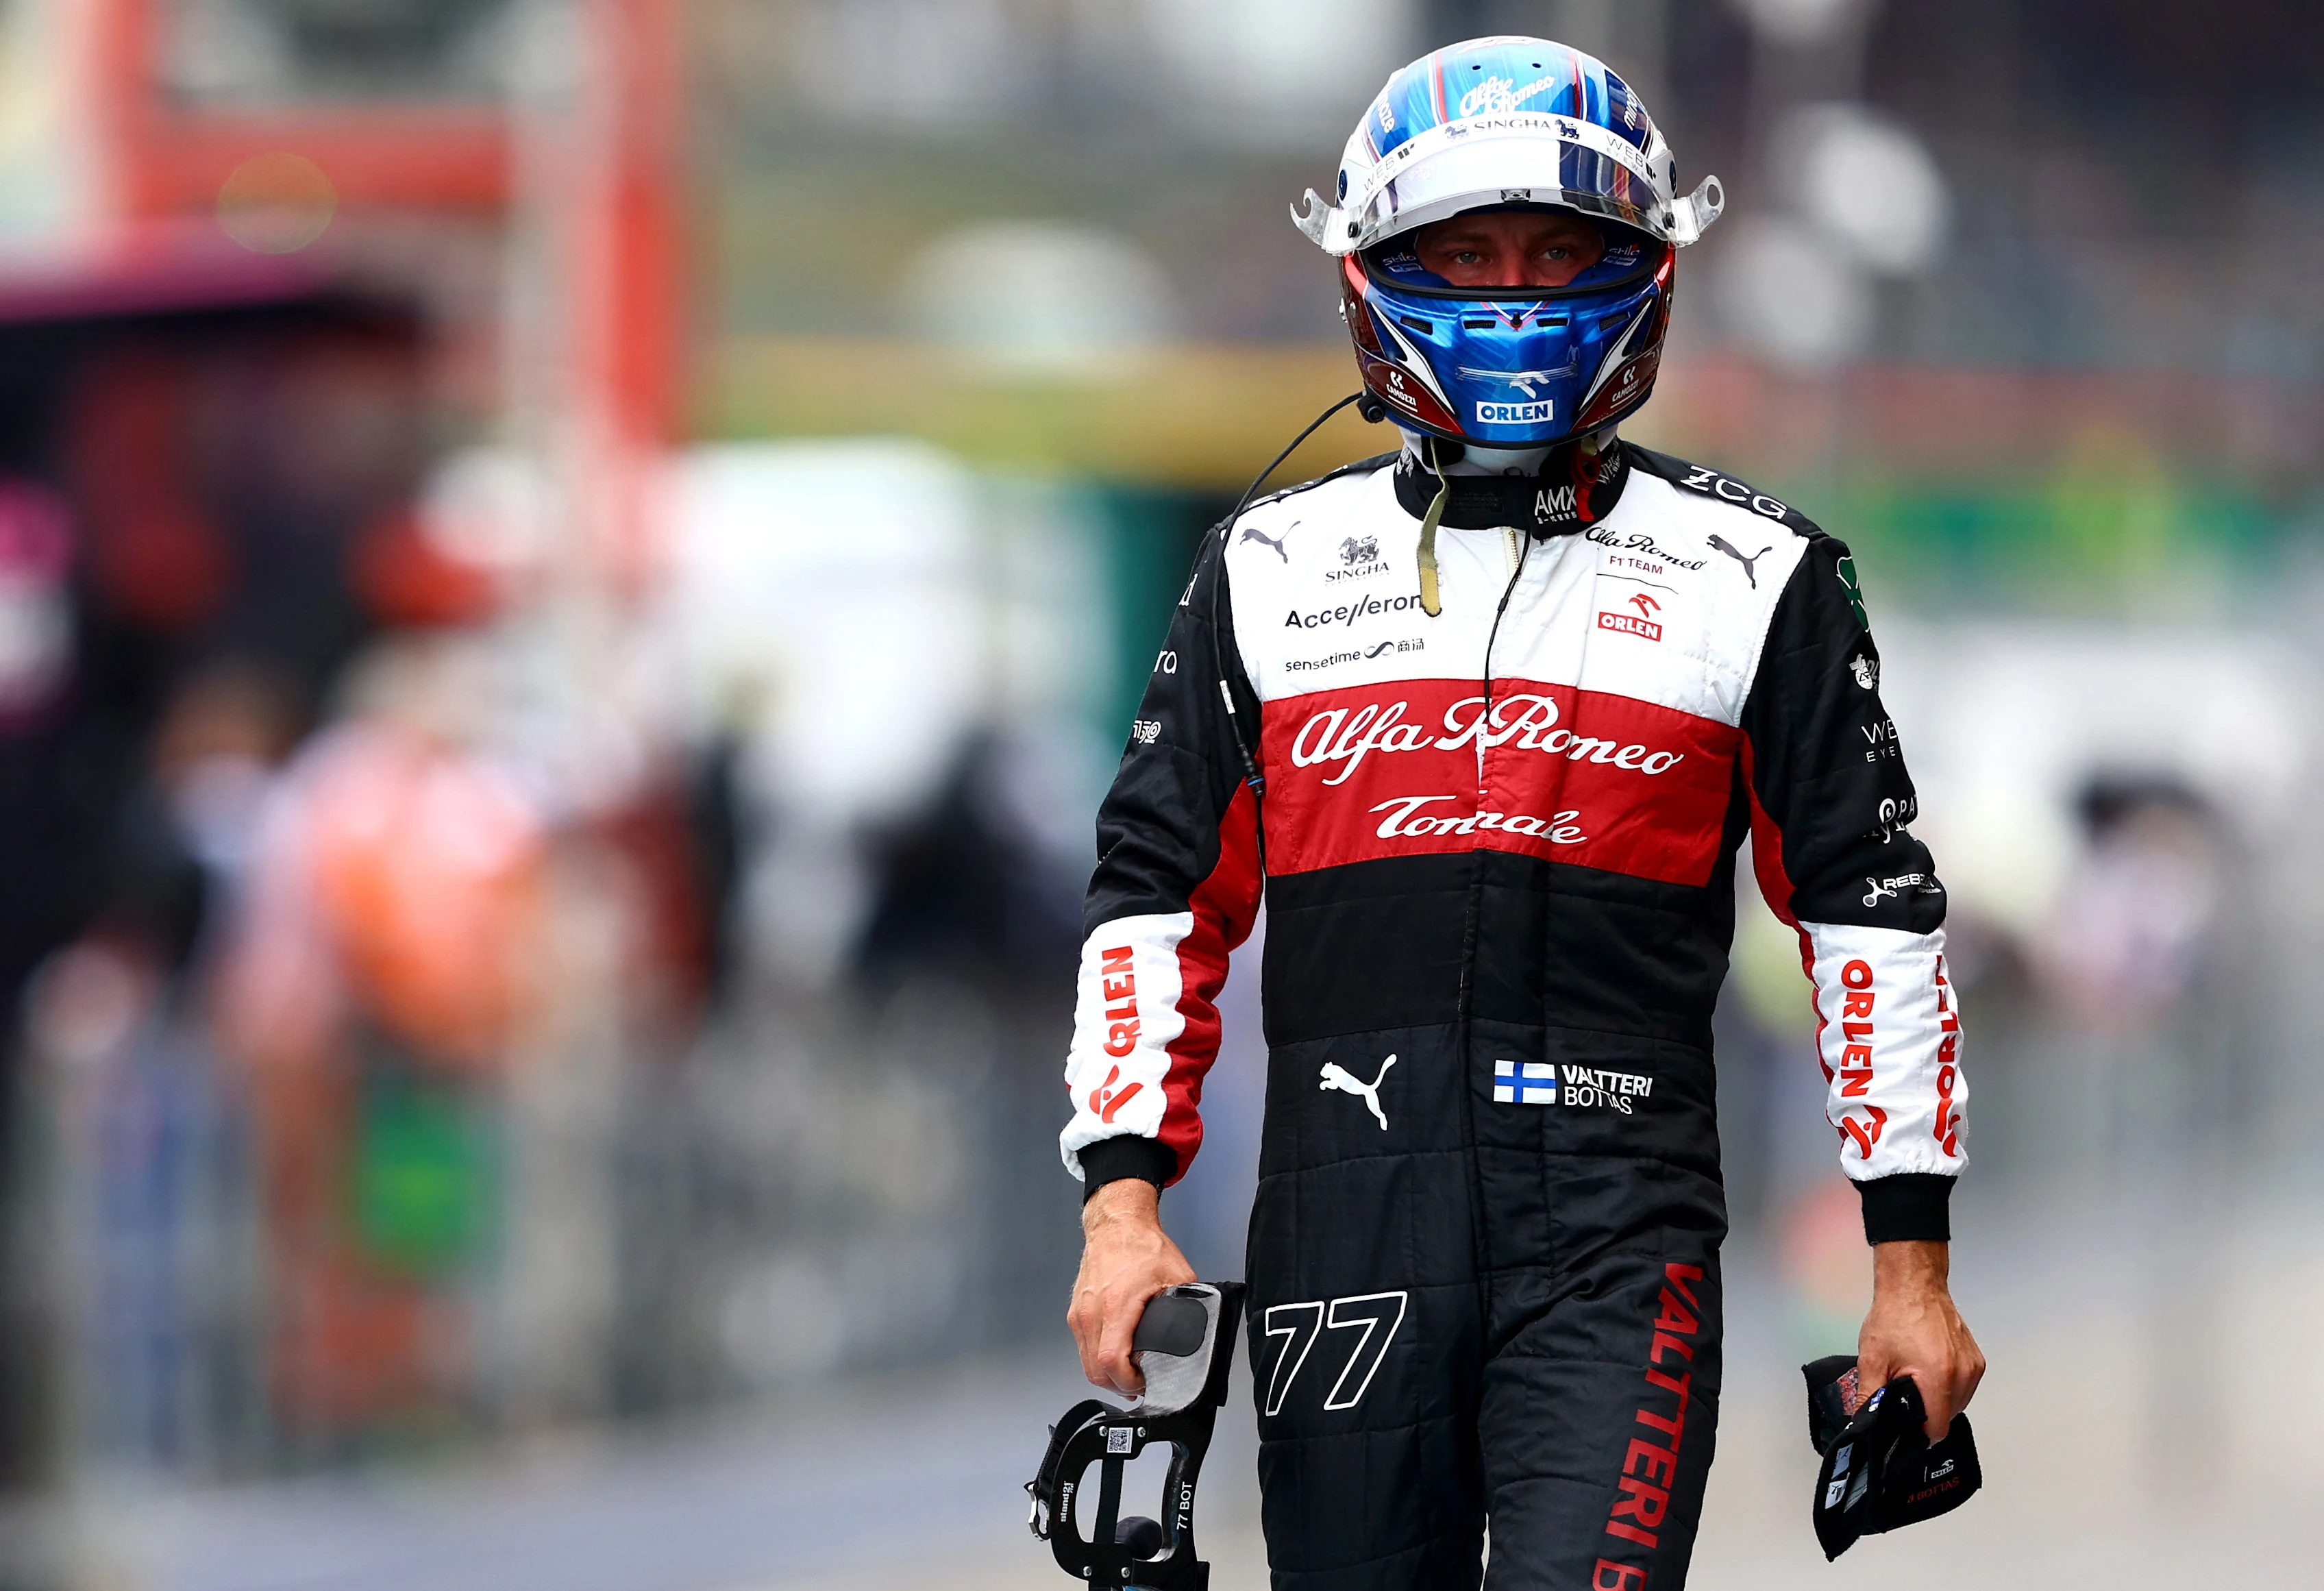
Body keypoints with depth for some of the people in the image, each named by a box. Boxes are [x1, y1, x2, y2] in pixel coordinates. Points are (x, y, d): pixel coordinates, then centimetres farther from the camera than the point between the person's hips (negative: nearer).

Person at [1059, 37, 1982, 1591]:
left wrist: (1913, 1263, 4)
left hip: (1618, 1238, -3)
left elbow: (1873, 906, 7)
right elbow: (1155, 889, 13)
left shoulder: (1746, 575, 6)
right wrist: (1124, 1198, 1)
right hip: (1342, 1225, 3)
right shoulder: (1275, 570, 12)